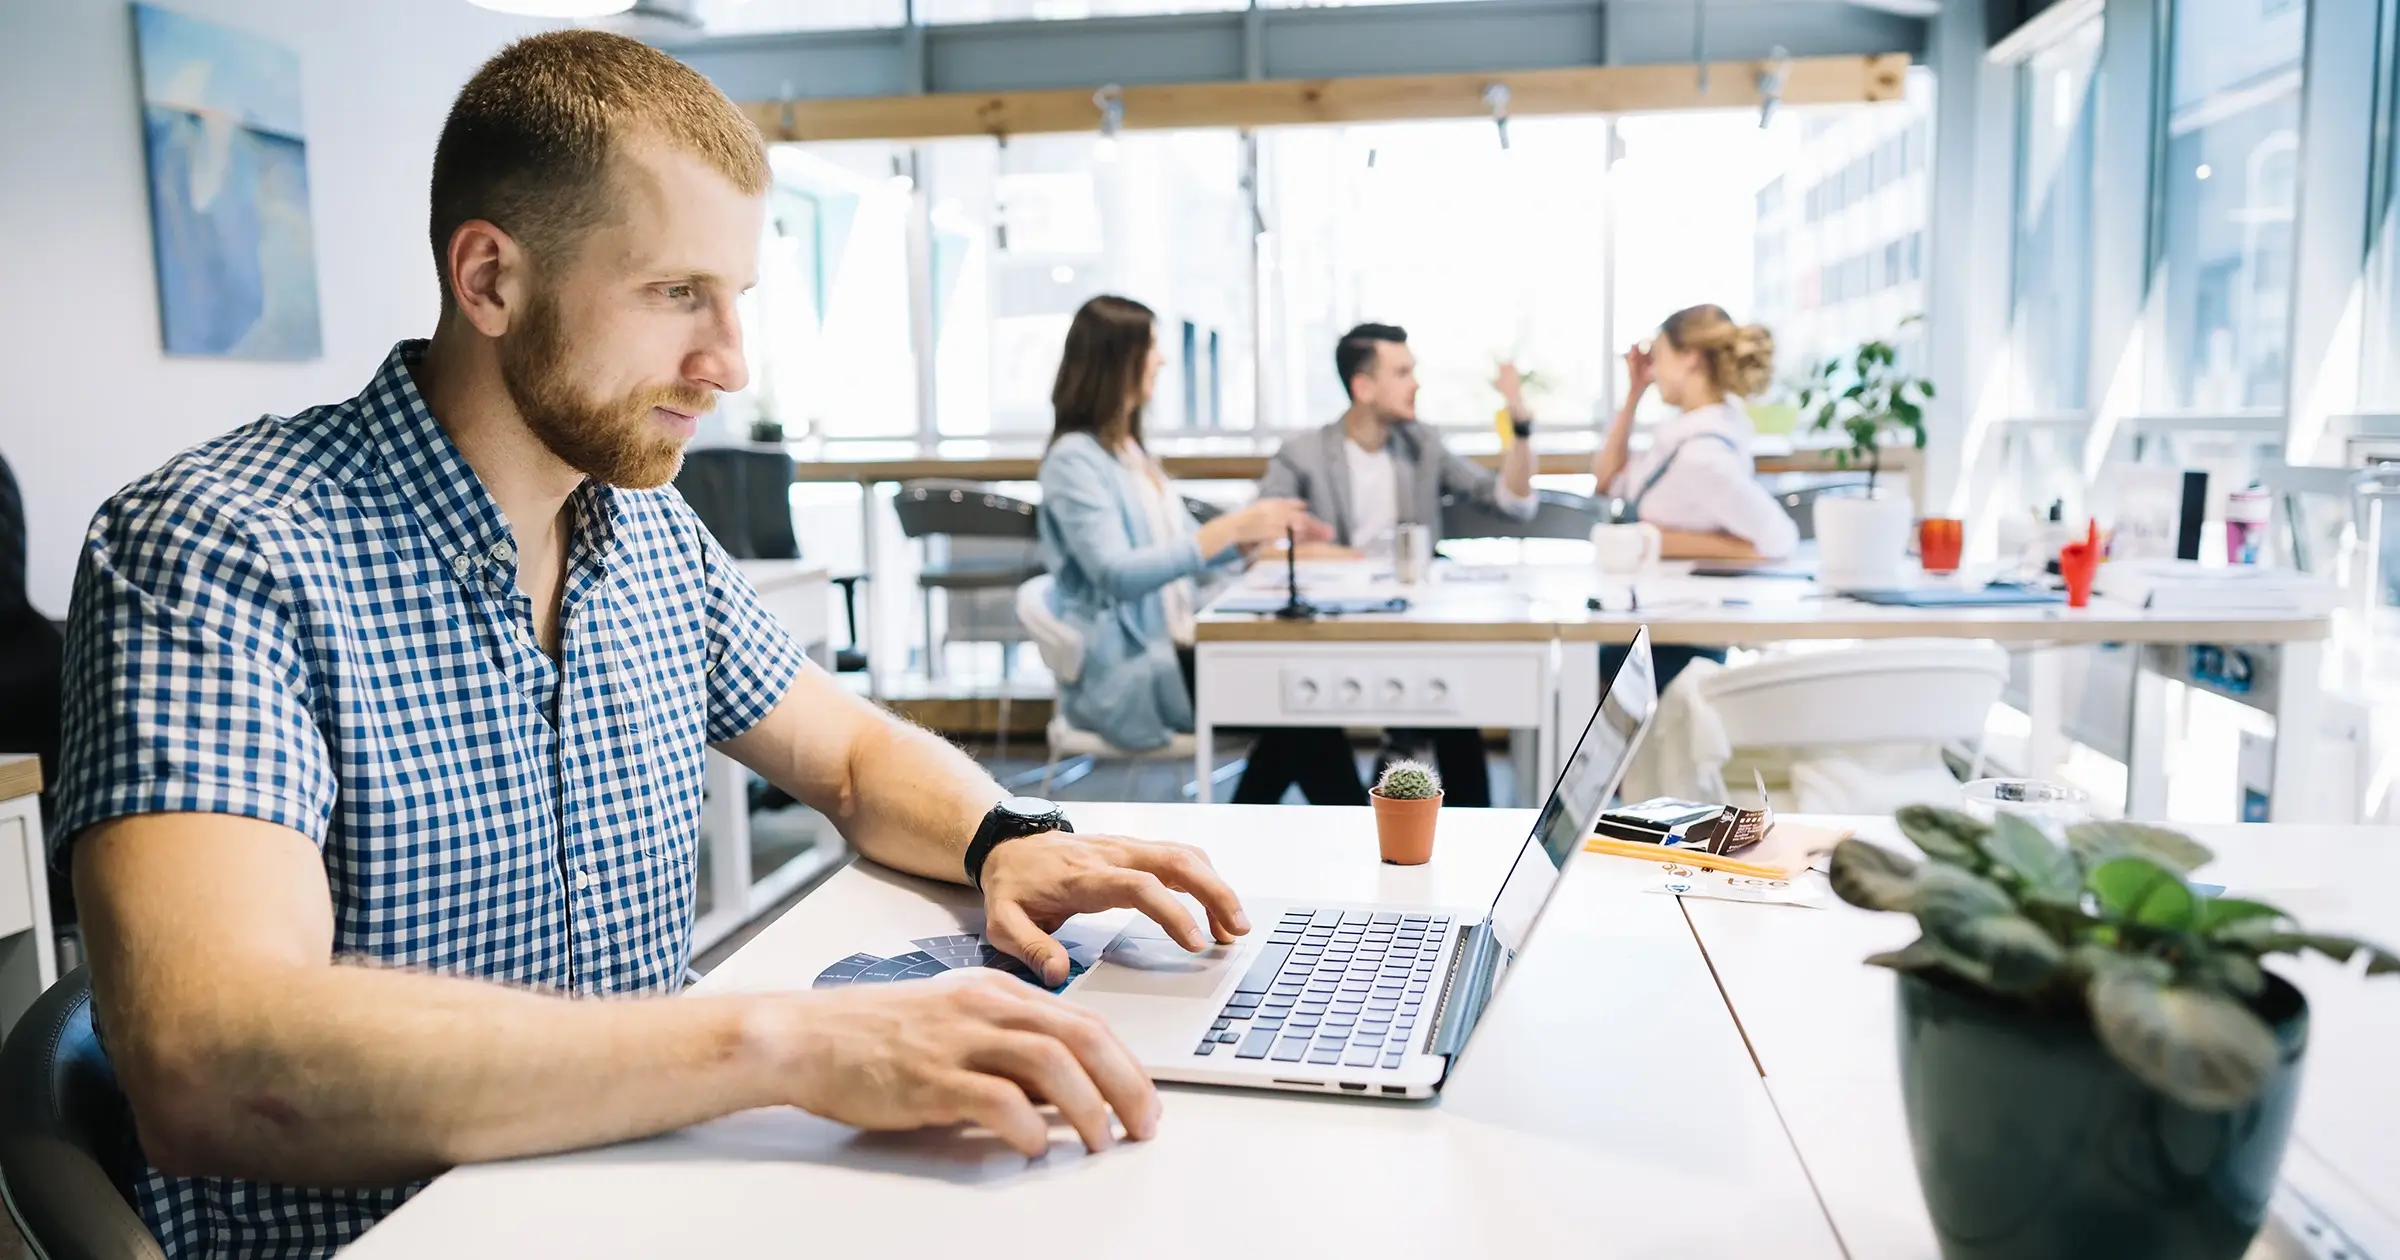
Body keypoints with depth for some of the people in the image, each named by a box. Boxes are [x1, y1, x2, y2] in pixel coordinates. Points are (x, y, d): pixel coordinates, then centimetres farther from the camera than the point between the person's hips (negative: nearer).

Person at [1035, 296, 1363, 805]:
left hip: (1175, 647, 8)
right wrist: (1230, 528, -25)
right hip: (1128, 673, -8)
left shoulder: (1133, 451, 16)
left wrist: (1259, 533, 1)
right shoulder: (1074, 459, -12)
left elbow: (1187, 550, 19)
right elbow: (1118, 575, -24)